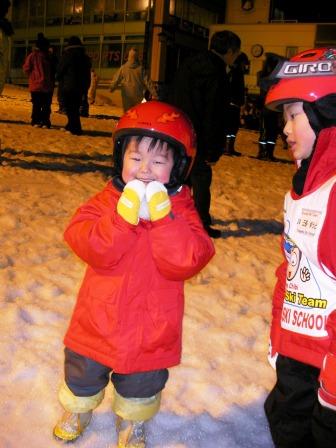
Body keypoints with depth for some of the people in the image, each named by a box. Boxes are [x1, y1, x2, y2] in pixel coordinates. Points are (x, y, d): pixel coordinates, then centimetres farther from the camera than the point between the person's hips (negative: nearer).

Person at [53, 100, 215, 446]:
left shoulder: (181, 208, -12)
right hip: (99, 322, 1)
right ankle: (78, 409, 57)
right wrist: (123, 215, -35)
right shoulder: (106, 200, -9)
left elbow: (185, 262, -26)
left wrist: (163, 216, -34)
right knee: (83, 375, 26)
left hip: (150, 330, -1)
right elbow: (92, 249, -24)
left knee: (139, 387, 24)